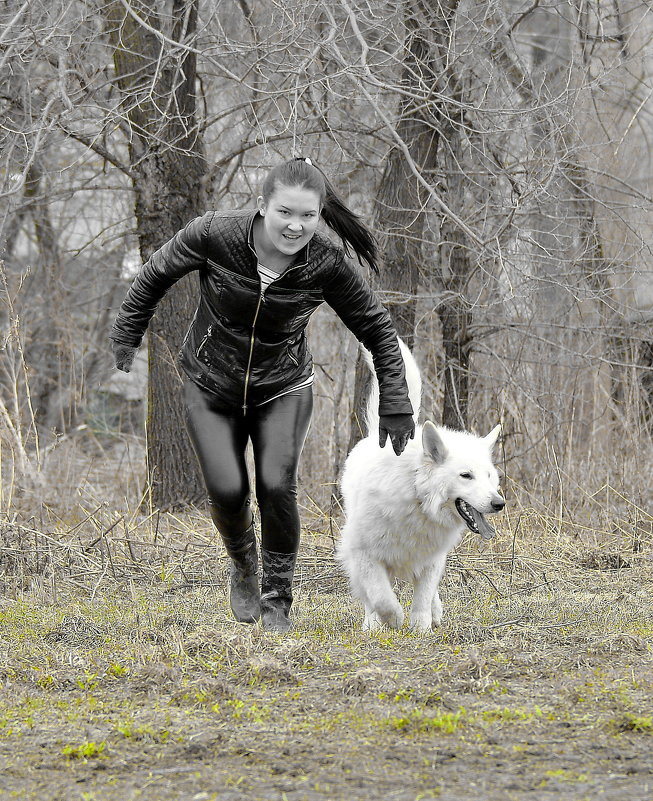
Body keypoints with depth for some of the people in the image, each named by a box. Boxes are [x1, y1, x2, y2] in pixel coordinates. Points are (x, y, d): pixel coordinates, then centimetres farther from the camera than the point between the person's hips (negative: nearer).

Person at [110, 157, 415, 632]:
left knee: (277, 486, -19)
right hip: (211, 385, 0)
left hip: (283, 389, 0)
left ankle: (277, 600, 3)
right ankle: (243, 570, 21)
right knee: (228, 491, -13)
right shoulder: (216, 235, -24)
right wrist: (126, 337, 5)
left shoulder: (327, 266, -21)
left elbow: (376, 328, -7)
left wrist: (395, 406, -7)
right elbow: (157, 274, -4)